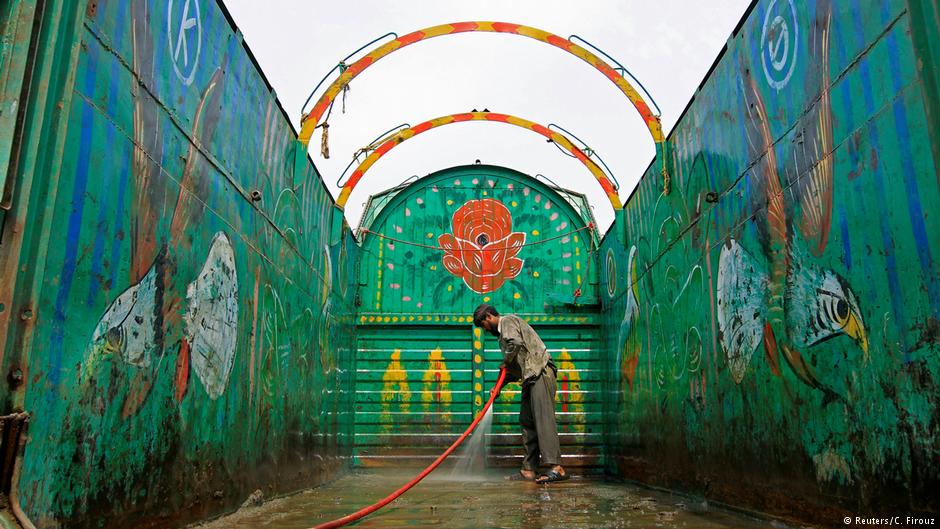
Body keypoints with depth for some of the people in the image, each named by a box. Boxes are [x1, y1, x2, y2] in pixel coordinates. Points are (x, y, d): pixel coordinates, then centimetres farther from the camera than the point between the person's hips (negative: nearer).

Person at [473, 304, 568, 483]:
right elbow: (515, 366, 30)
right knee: (527, 421, 7)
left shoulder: (508, 320, 1)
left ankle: (556, 467, -23)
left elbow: (516, 342, -21)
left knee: (543, 418, -17)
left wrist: (506, 361, -4)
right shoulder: (503, 332, 29)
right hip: (531, 377, 10)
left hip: (540, 373, -10)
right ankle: (529, 469, 9)